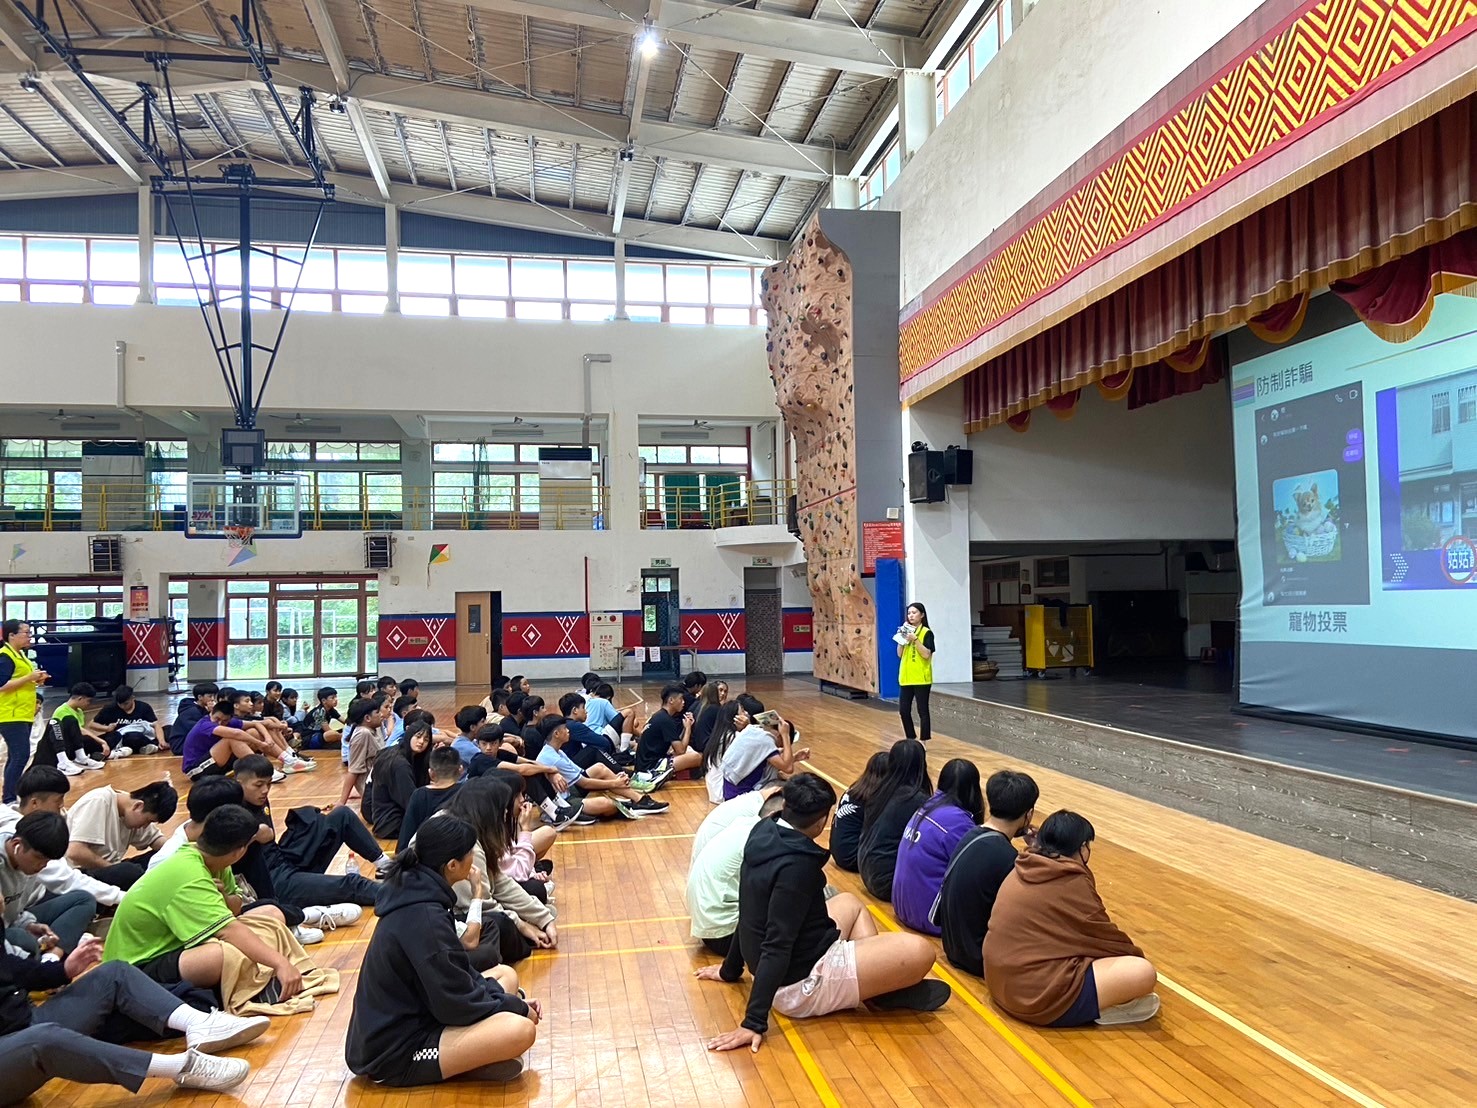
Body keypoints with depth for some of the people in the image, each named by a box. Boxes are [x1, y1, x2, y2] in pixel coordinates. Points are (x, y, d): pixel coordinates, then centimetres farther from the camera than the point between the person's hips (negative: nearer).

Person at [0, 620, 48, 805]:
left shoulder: (20, 654, 15)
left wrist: (35, 680, 7)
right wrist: (29, 677, -22)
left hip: (23, 715, 10)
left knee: (16, 757, 13)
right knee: (21, 756, -13)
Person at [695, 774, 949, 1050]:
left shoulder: (763, 835, 1)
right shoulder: (797, 864, -24)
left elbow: (753, 916, 13)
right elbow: (777, 945, -27)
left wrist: (730, 970, 23)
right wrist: (754, 1022, -27)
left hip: (787, 967, 10)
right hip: (801, 981, -10)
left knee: (849, 903, 31)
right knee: (919, 952, -20)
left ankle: (879, 985, 12)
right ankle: (882, 991, 10)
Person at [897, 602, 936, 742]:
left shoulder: (927, 633, -5)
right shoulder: (907, 631, 13)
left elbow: (927, 654, -14)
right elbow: (900, 654, 10)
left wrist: (915, 639, -20)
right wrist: (901, 638, -2)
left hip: (921, 678, -6)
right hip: (906, 677, 6)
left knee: (922, 711, -1)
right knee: (903, 710, 7)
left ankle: (923, 741, 6)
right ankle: (911, 739, 21)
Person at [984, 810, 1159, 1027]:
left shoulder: (1022, 871, 11)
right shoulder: (1072, 882, -11)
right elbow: (1104, 937, 2)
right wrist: (1137, 957, 22)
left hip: (1002, 983, 9)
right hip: (1040, 996, -9)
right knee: (1144, 972, -13)